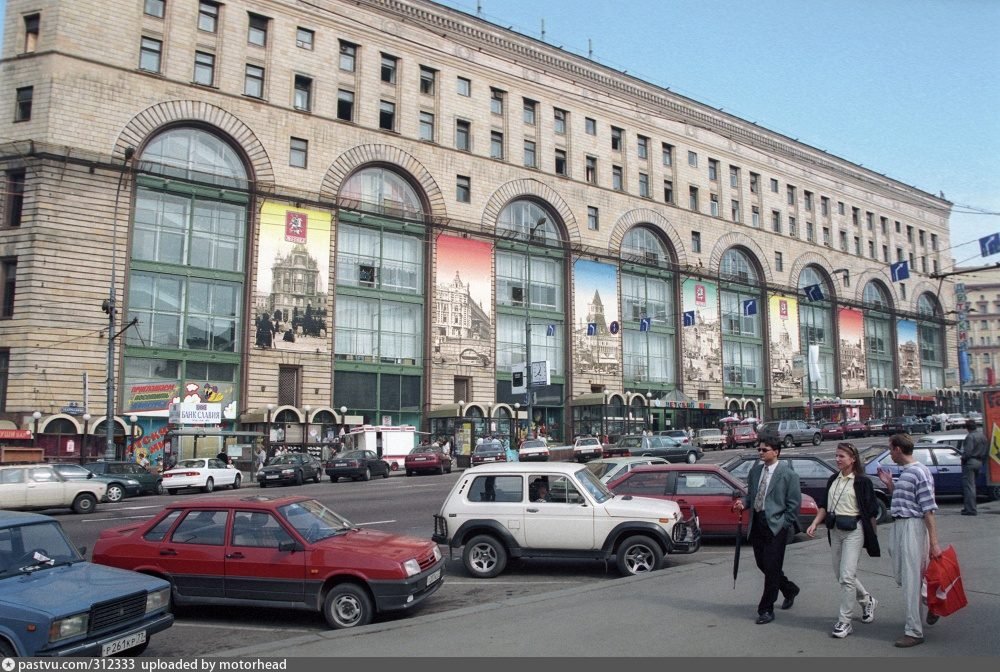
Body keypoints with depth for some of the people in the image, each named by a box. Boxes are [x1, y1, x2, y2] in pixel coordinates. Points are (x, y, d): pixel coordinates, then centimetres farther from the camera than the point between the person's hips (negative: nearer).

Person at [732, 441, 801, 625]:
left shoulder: (788, 474, -8)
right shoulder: (756, 470, 10)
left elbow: (794, 503, -7)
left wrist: (783, 526, -10)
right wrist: (743, 503, -3)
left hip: (775, 525, -6)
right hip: (757, 524, 6)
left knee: (771, 567, -3)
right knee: (762, 564, 14)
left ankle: (766, 610, 8)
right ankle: (789, 590, 40)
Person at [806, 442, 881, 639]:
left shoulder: (862, 482, -8)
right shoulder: (833, 480, 9)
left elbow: (871, 511, -5)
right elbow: (824, 506, 12)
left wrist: (873, 537, -4)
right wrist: (814, 524, 2)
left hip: (854, 531, -7)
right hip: (835, 530, 7)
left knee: (846, 576, -10)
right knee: (840, 574, 16)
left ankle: (845, 622, -1)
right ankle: (867, 601, 41)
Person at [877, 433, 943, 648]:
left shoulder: (919, 472, -16)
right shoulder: (904, 472, 13)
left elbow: (928, 509, -18)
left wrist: (933, 543, -19)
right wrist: (889, 484, 12)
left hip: (913, 527, -9)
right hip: (898, 526, 9)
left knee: (911, 580, -3)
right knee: (901, 577, 17)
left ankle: (914, 631, 5)